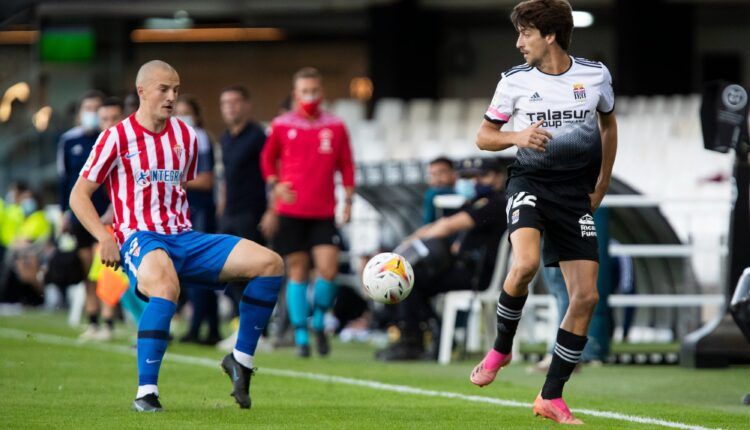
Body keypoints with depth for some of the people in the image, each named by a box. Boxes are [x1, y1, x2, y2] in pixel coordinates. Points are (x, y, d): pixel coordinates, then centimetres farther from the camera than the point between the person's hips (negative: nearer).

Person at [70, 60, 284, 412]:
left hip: (184, 237, 6)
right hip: (140, 239, -6)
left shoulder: (186, 136, 14)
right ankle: (146, 393, -38)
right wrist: (105, 238, -14)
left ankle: (241, 360, 0)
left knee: (270, 263, -11)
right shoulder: (118, 137, -1)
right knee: (166, 286, -42)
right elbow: (79, 195, 1)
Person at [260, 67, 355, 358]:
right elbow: (268, 158, 16)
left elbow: (346, 166, 11)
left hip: (323, 213, 0)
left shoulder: (335, 127, 5)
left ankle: (319, 323, 14)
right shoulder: (282, 126, 3)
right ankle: (301, 336, 8)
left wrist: (348, 200, 3)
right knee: (297, 271, 0)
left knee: (328, 270, -11)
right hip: (290, 212, 0)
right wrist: (274, 185, 0)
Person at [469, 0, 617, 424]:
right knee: (525, 265, -31)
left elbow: (608, 123, 20)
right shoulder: (516, 81, -1)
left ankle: (552, 397, 8)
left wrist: (602, 185, 16)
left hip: (576, 192, 2)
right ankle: (501, 348, -3)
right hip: (531, 182, -2)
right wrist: (517, 137, -14)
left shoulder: (596, 75, 1)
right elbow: (484, 136, 8)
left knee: (586, 296, -4)